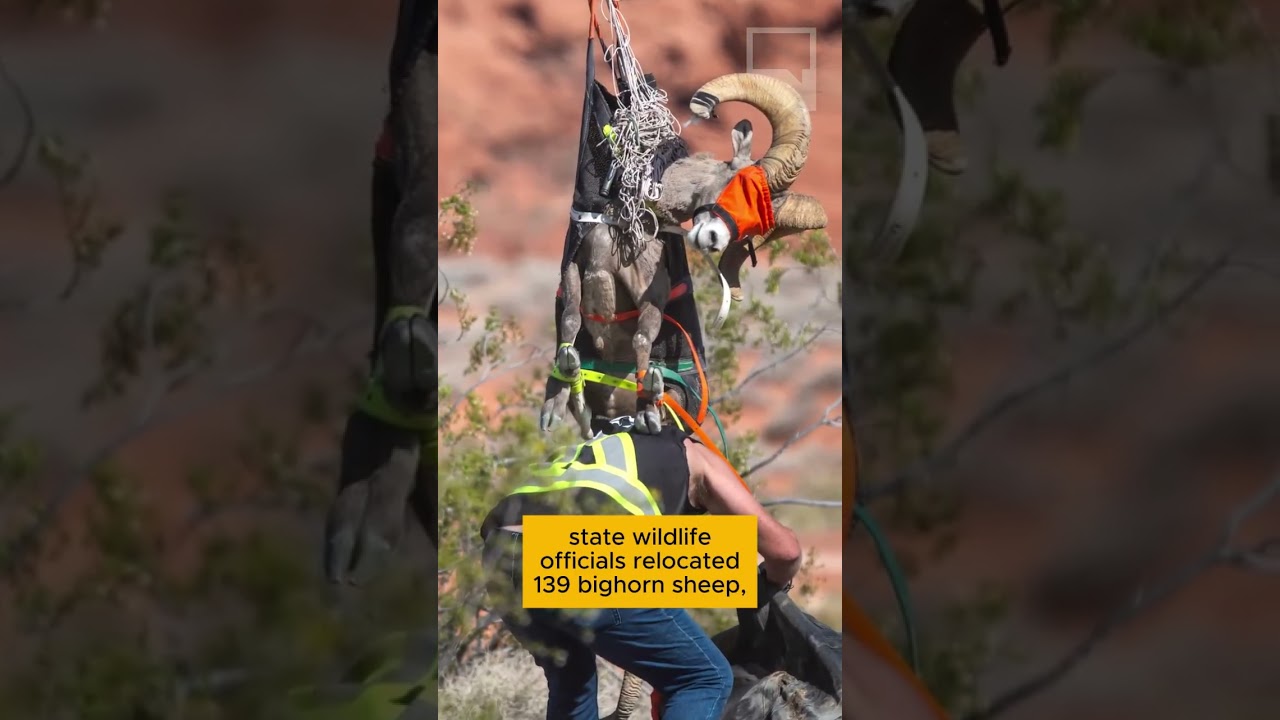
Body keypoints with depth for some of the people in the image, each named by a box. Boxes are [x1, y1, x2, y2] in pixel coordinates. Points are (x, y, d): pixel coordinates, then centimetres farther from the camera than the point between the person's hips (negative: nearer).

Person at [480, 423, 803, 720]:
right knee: (707, 679, 11)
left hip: (502, 563, 7)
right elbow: (784, 549, 24)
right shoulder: (695, 456, 28)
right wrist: (771, 589, 46)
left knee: (570, 682, 34)